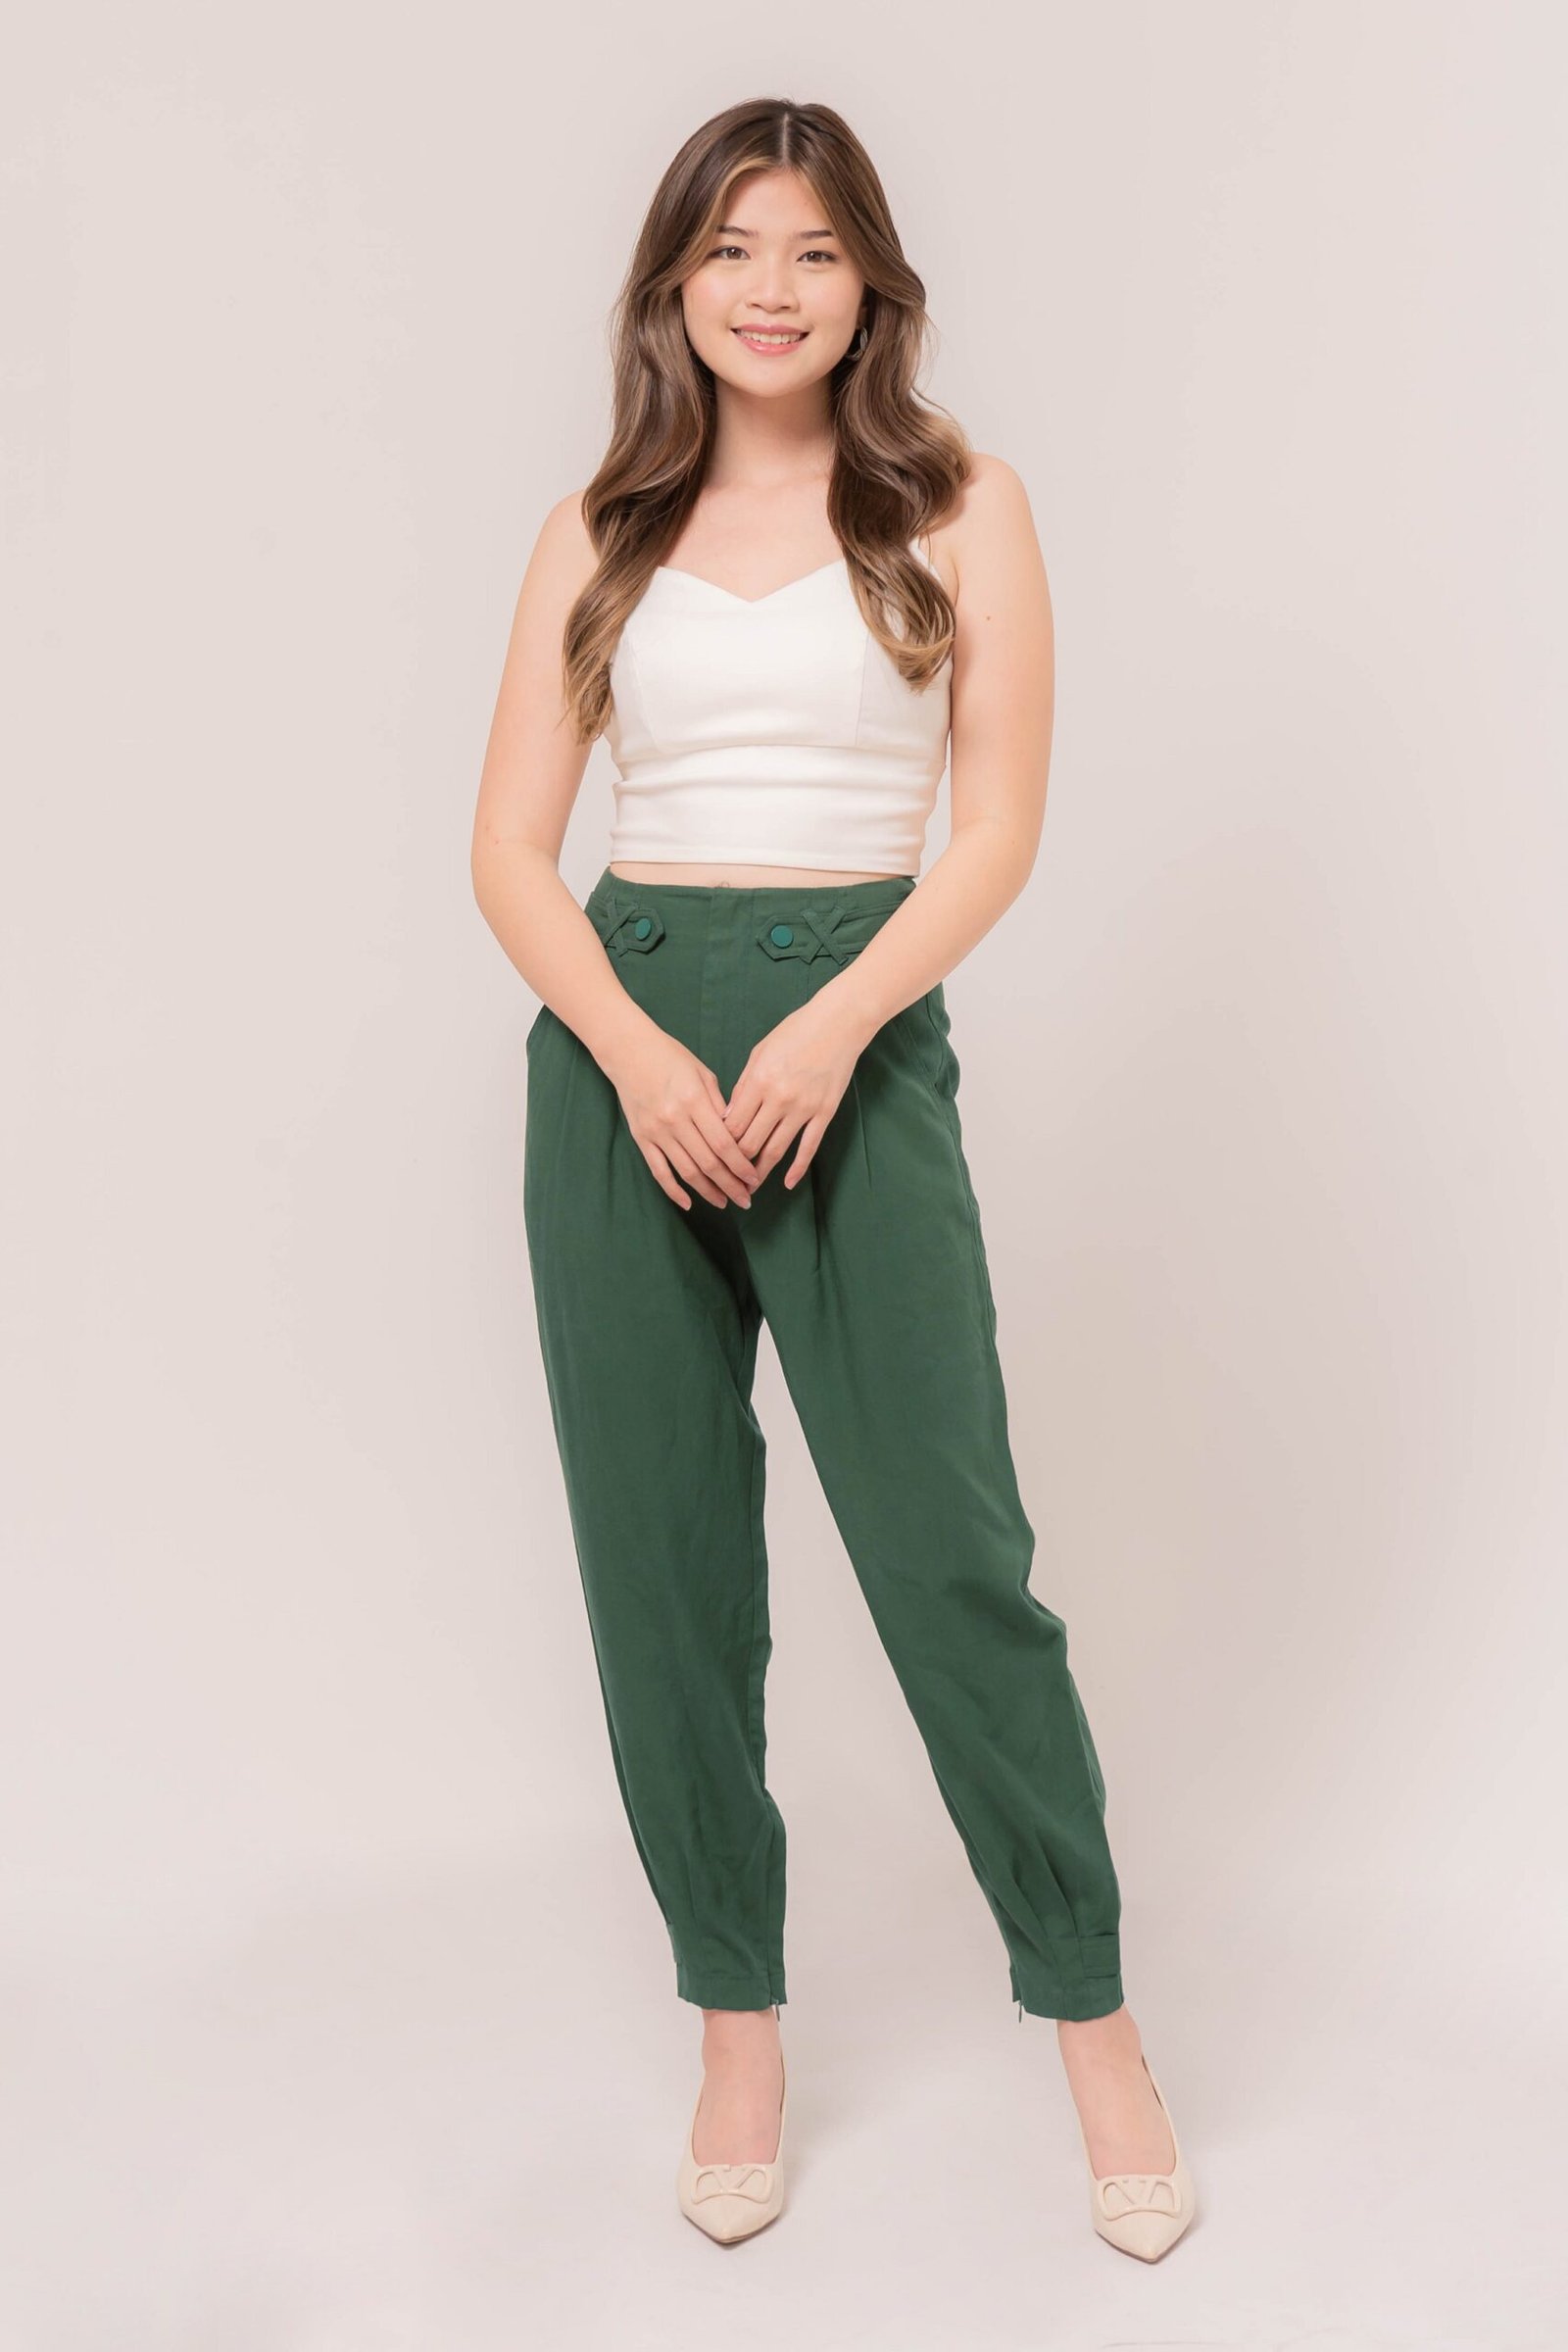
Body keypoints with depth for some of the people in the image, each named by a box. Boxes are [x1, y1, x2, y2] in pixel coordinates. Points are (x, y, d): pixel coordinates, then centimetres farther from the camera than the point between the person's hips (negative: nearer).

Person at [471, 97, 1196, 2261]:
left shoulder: (961, 506, 5)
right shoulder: (601, 531, 11)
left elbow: (1000, 829, -1)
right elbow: (511, 844, 6)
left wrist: (829, 1028, -15)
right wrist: (634, 1048, -11)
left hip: (861, 1035, -2)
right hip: (618, 1042, 3)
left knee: (948, 1553, -5)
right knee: (661, 1561, 5)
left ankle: (1093, 2020, 13)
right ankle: (738, 2023, 20)